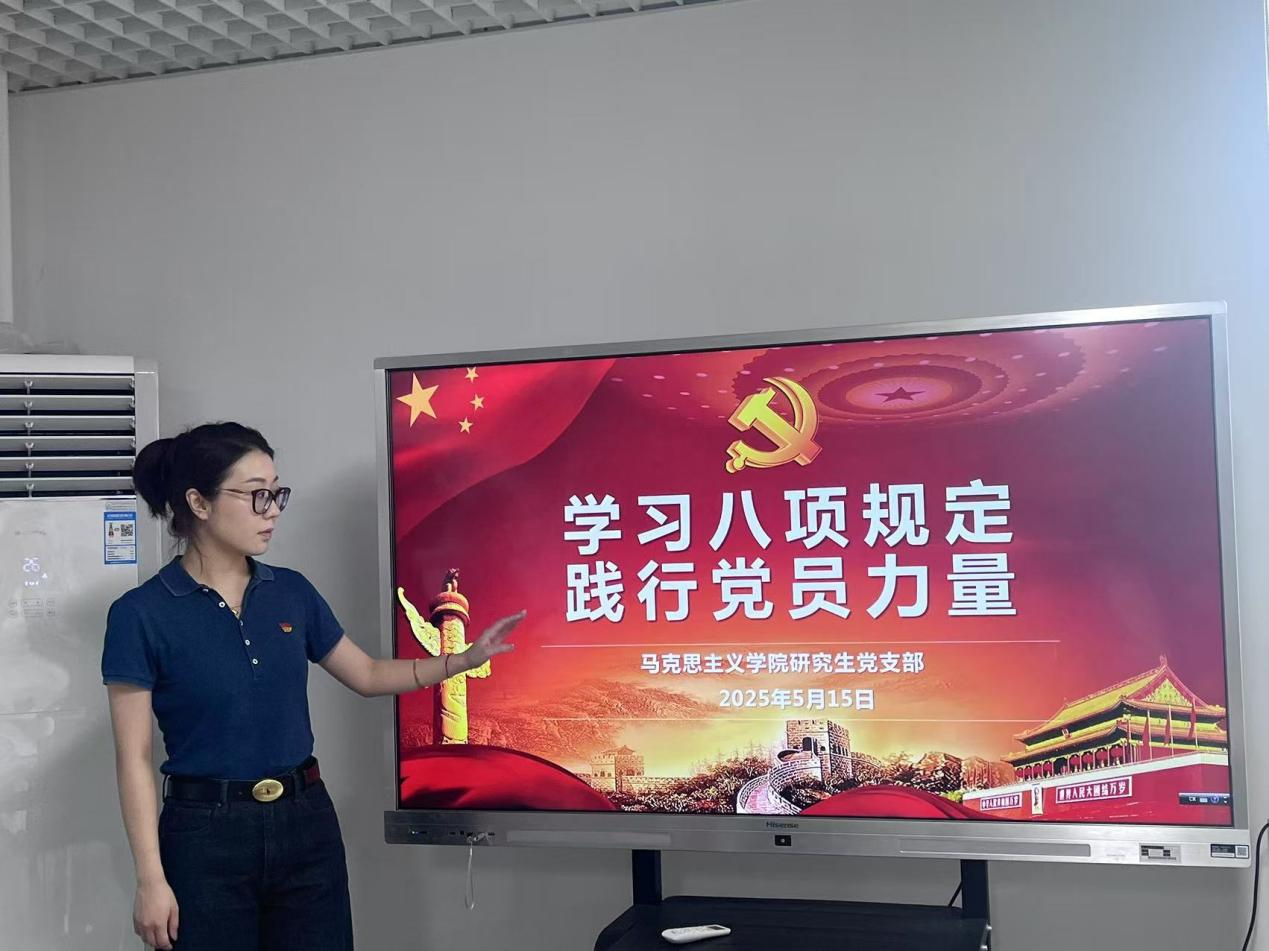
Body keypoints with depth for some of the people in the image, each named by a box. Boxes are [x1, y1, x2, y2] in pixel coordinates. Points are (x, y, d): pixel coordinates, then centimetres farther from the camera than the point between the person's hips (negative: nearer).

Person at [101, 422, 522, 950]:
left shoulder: (292, 592, 5)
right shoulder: (142, 614, -10)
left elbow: (366, 676, 16)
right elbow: (133, 759, -9)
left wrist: (465, 659, 6)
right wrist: (151, 879, -12)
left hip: (306, 822, 4)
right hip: (207, 835, -4)